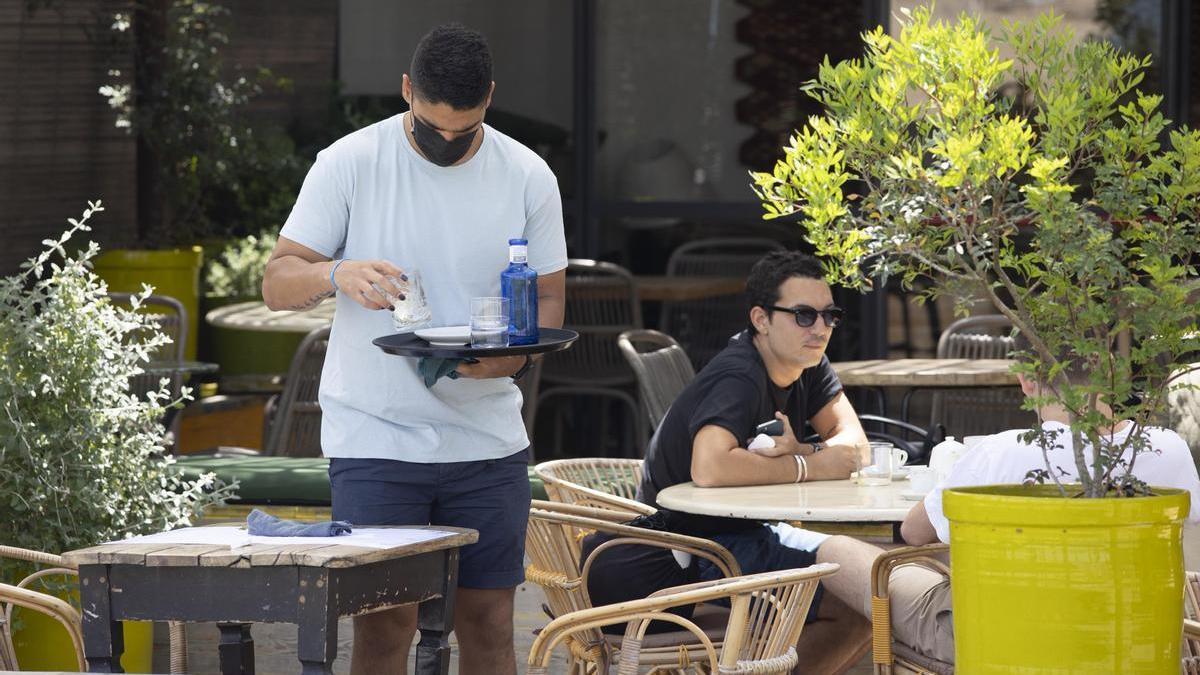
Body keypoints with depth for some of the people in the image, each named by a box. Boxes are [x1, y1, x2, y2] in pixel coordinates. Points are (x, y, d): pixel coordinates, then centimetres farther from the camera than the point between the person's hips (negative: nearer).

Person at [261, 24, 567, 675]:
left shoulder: (527, 177, 4)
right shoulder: (349, 164, -2)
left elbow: (548, 297, 9)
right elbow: (277, 283, -2)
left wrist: (517, 353, -14)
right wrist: (336, 274, -25)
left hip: (487, 442, 2)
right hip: (375, 441, -2)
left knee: (488, 621, 4)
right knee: (383, 622, -5)